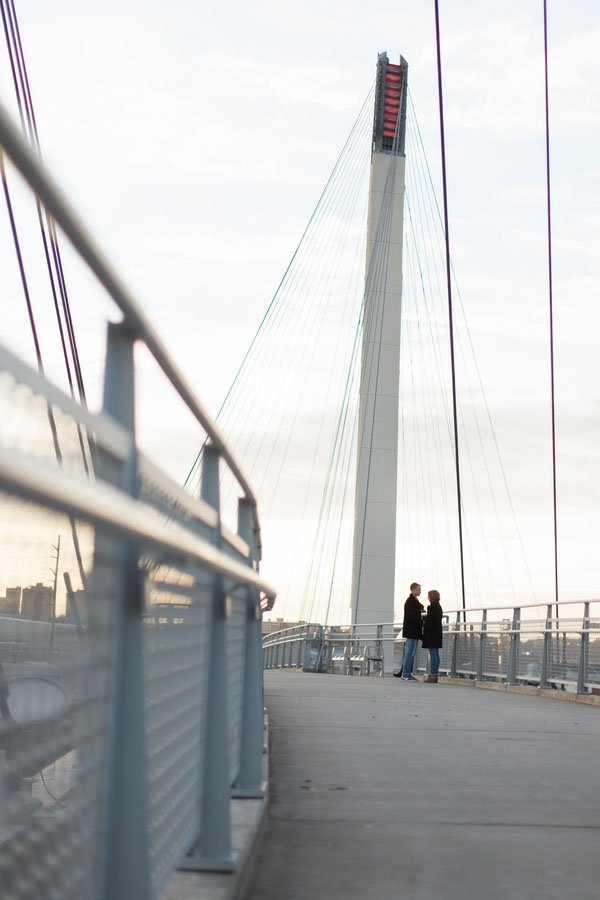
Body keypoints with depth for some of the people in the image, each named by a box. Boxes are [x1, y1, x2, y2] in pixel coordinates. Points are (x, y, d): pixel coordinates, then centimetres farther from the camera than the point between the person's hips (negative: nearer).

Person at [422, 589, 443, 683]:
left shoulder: (432, 607, -15)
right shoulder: (438, 606, 14)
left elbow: (429, 620, -19)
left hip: (431, 632, -10)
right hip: (437, 632, 10)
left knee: (433, 654, -9)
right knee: (436, 654, 11)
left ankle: (432, 675, -9)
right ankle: (435, 675, 14)